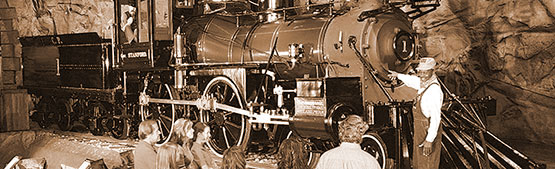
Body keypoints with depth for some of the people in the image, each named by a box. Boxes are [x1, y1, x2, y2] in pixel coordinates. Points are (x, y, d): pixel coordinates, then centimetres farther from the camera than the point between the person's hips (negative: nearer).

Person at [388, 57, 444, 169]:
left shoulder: (434, 90, -27)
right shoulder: (423, 83, 0)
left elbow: (435, 118, -29)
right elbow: (412, 81, 26)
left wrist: (429, 140, -30)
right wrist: (398, 75, 42)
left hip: (429, 132, -9)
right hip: (421, 130, 9)